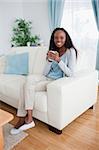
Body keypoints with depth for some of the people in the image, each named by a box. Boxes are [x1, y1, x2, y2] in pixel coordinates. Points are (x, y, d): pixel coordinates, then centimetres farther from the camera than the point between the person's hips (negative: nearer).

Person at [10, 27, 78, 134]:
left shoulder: (71, 51, -5)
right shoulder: (53, 51, 12)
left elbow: (70, 73, -13)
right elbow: (45, 72, 6)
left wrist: (58, 60, -22)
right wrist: (49, 59, -12)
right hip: (47, 77, 6)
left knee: (29, 87, -22)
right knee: (29, 78, -26)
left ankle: (24, 119, -7)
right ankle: (28, 119, -24)